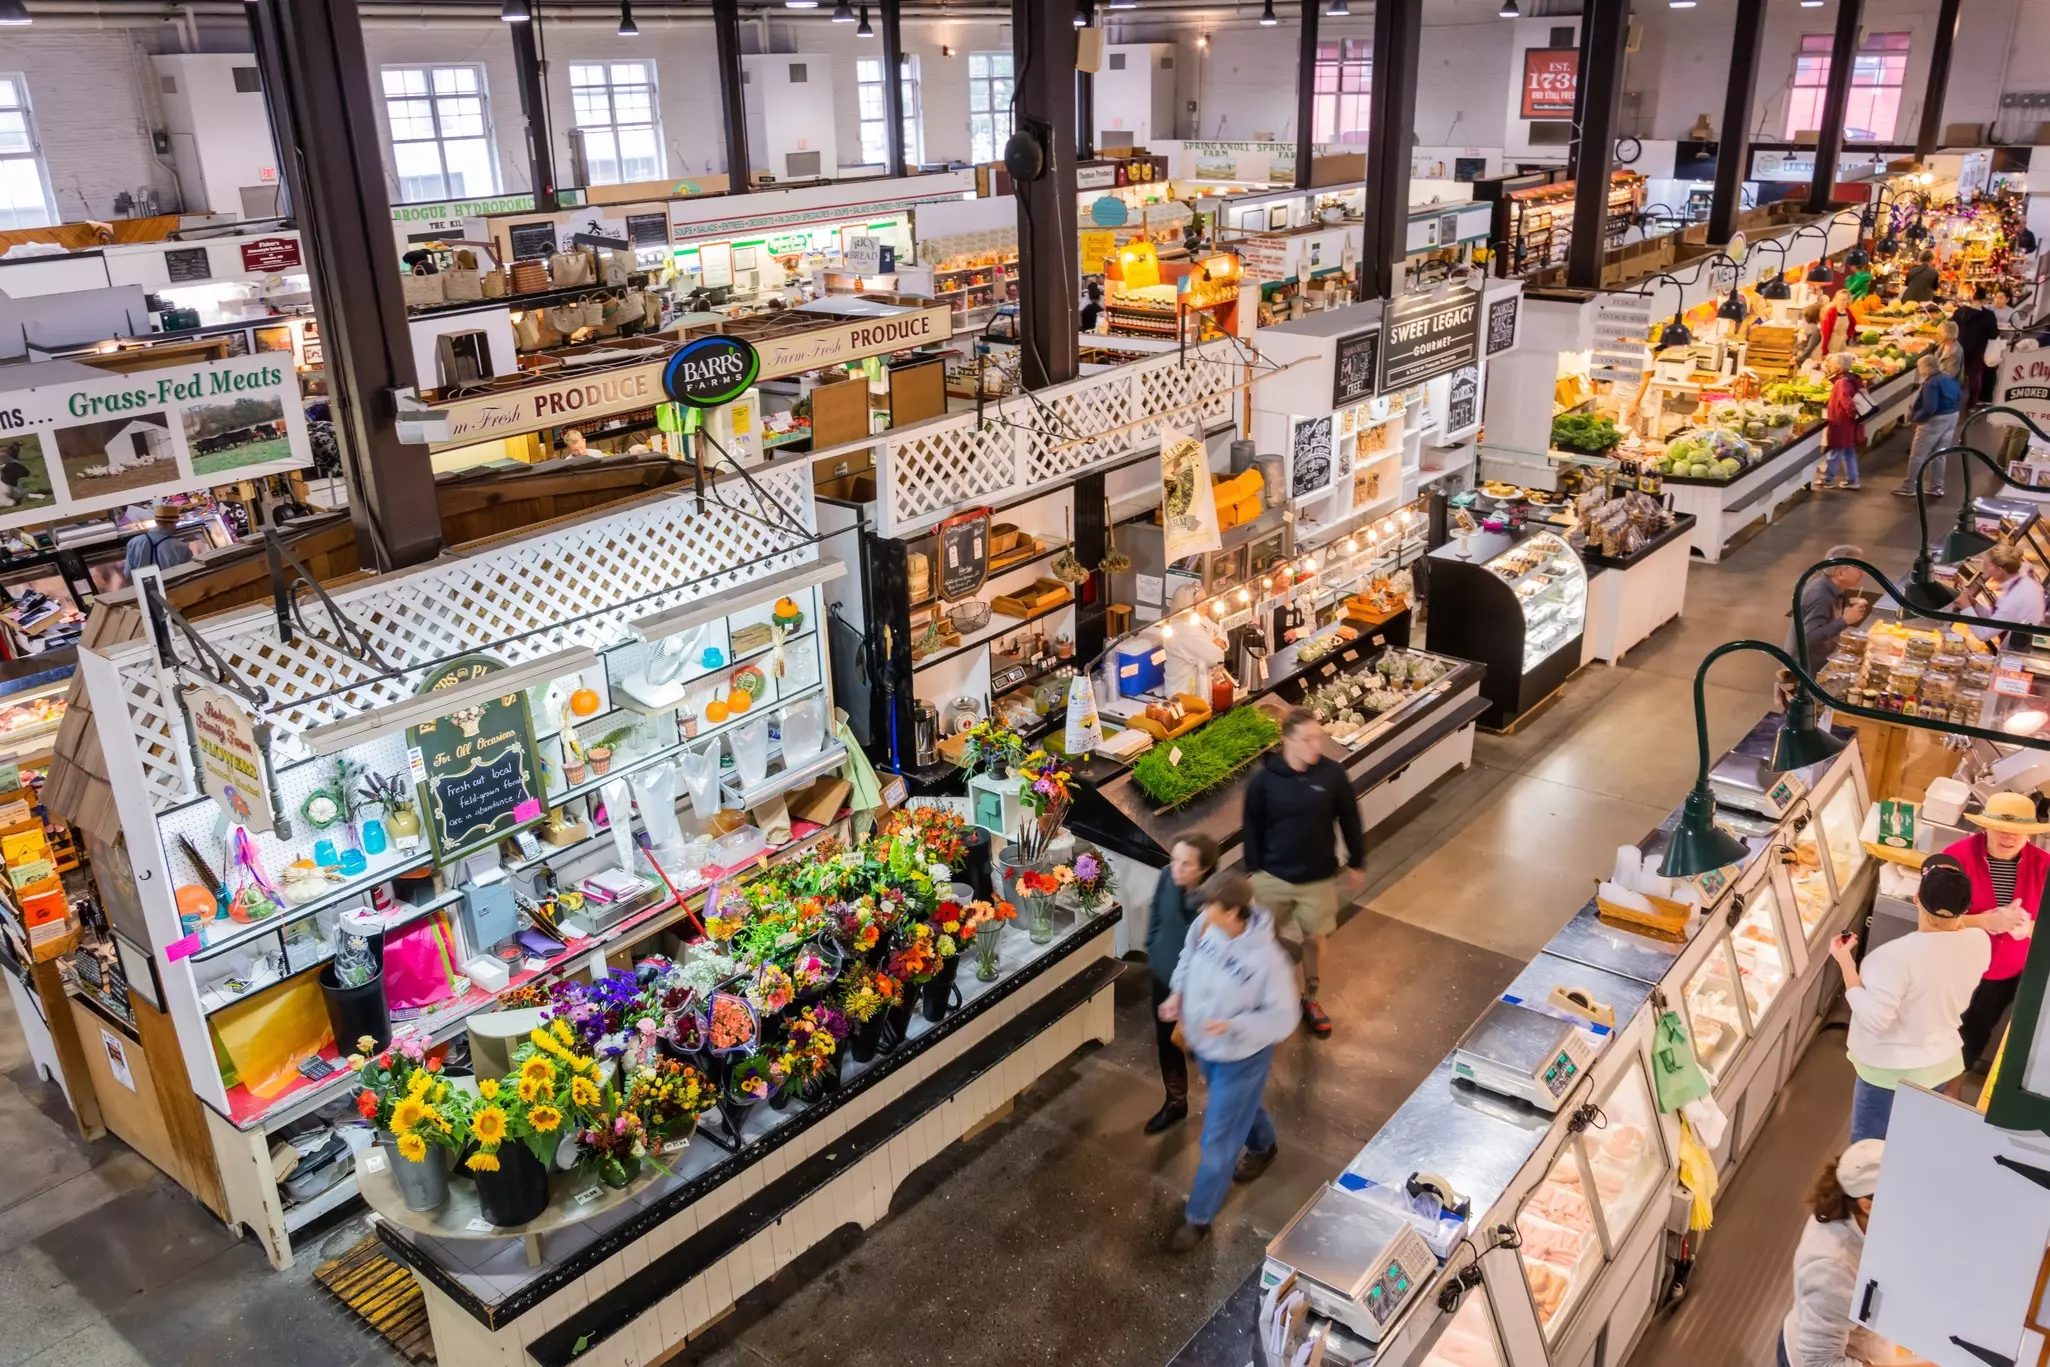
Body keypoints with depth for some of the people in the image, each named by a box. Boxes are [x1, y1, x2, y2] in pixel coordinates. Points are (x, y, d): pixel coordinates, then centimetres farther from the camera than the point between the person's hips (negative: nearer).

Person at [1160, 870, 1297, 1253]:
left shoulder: (1267, 959, -35)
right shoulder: (1203, 926, -19)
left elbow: (1282, 1019, -24)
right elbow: (1187, 960, 4)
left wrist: (1233, 1024, -36)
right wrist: (1178, 994, -12)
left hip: (1241, 1056, -6)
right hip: (1203, 1044, 6)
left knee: (1218, 1139, 8)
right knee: (1239, 1107, 33)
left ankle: (1199, 1218, 28)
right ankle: (1263, 1146, 65)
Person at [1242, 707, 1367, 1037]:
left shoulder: (1333, 774, -14)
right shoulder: (1264, 779, -16)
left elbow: (1349, 820, -1)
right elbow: (1252, 826, -4)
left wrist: (1356, 861, 7)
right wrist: (1252, 868, 0)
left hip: (1318, 878, 1)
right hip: (1273, 876, 0)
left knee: (1315, 938, 16)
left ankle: (1311, 999, 39)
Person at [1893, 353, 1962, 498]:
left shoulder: (1931, 383, -22)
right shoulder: (1949, 379, 6)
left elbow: (1929, 408, -28)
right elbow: (1960, 395, 18)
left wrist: (1913, 417, -17)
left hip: (1935, 420, -9)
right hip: (1952, 417, 9)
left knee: (1917, 455, 3)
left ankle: (1908, 487, 9)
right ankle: (1937, 487, 20)